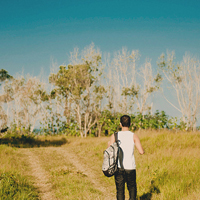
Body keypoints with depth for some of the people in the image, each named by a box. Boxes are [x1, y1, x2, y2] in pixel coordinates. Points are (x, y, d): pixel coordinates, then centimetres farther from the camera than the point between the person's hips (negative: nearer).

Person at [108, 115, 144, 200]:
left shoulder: (114, 136, -1)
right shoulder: (134, 136, -2)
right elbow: (141, 152, -10)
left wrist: (109, 144, 16)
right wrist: (142, 150, 13)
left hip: (119, 168, 0)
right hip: (130, 167, 0)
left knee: (120, 190, 6)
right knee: (132, 188, 16)